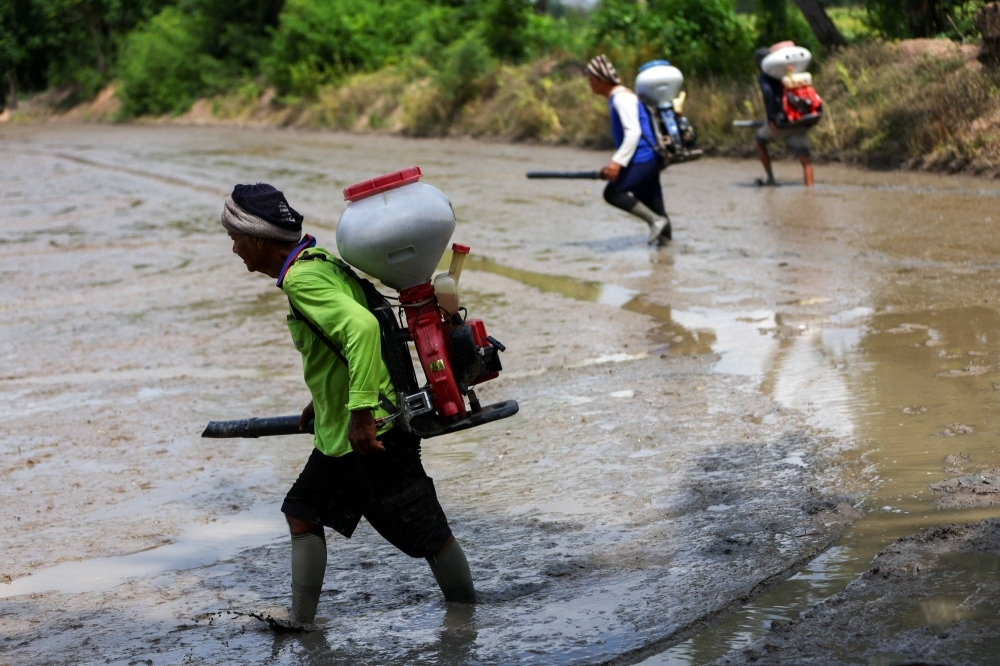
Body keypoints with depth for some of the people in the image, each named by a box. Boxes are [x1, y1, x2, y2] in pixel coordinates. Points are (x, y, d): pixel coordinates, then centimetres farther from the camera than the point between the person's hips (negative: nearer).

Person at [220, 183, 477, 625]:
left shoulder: (302, 277, -20)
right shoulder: (316, 260, 10)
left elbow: (362, 326, -35)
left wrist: (361, 412, -36)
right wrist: (325, 401, 26)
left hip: (371, 433, -11)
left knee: (428, 534, -1)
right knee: (301, 512, 16)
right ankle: (300, 623, 23)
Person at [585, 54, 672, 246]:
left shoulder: (622, 98, -14)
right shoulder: (616, 97, 18)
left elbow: (633, 132, -24)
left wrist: (618, 162, -30)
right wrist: (616, 164, 28)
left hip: (642, 159, -10)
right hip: (649, 159, 10)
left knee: (613, 193, -14)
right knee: (652, 205, 12)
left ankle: (655, 220, -12)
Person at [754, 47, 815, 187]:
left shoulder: (763, 77, 1)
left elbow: (767, 92, -18)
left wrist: (772, 117, -21)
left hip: (781, 123, -3)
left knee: (760, 141, 26)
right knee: (805, 161, 4)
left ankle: (771, 178, 23)